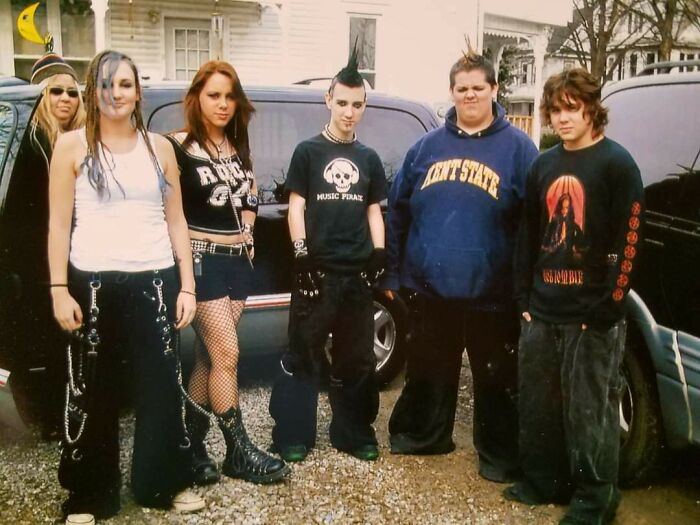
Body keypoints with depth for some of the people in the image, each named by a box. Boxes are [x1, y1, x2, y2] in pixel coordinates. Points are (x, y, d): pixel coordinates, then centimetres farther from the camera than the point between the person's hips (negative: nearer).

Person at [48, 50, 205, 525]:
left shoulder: (160, 147, 8)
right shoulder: (72, 145, 2)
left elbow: (176, 221, 9)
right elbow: (59, 224, 0)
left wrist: (187, 286, 4)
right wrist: (59, 290, -7)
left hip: (155, 281, 2)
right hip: (93, 283, -2)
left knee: (162, 386, 8)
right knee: (92, 392, 5)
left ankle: (166, 484, 25)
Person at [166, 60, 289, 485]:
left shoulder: (238, 148, 13)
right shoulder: (178, 147, -8)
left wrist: (247, 230, 13)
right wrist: (184, 250, -9)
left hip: (238, 259, 6)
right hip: (201, 259, -6)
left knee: (209, 357, 9)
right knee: (227, 354, -9)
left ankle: (193, 446, 18)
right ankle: (240, 451, 3)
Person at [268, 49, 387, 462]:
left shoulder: (369, 158, 13)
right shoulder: (308, 152, 2)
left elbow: (374, 210, 15)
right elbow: (297, 207, -1)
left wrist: (379, 254, 3)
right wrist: (302, 254, -12)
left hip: (357, 272, 4)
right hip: (317, 270, -3)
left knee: (357, 357, 10)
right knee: (303, 354, 1)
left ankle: (355, 433, 22)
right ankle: (293, 435, 10)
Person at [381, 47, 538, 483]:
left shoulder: (517, 147, -1)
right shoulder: (428, 146, 9)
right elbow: (398, 212, 10)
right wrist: (393, 273, 7)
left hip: (490, 294, -3)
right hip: (429, 288, 3)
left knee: (496, 379, 8)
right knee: (428, 371, 18)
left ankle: (499, 455, 25)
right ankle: (421, 436, 38)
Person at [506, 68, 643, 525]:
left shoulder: (617, 164, -5)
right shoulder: (543, 166, 13)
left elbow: (627, 241, -11)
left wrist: (607, 308, -15)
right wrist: (524, 297, 10)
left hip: (592, 316, -6)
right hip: (542, 312, 6)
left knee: (589, 412, 1)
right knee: (538, 406, 14)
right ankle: (542, 481, 30)